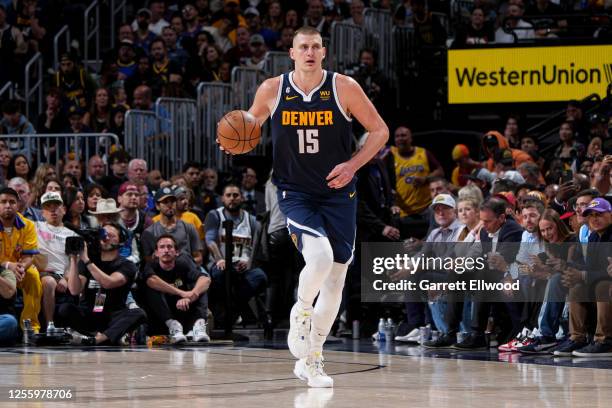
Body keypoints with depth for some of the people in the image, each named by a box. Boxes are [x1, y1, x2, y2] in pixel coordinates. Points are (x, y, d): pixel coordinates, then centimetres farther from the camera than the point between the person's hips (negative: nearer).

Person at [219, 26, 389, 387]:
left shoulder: (344, 88, -6)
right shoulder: (272, 90, -3)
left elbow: (380, 131, 1)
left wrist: (352, 165, -12)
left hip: (338, 194, 2)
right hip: (295, 194, -2)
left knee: (335, 279, 6)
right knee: (319, 256, -28)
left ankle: (311, 361, 22)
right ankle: (301, 313, 3)